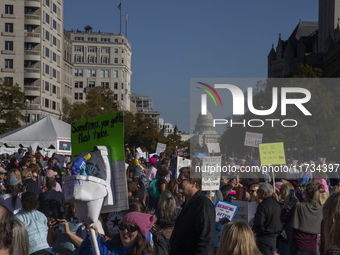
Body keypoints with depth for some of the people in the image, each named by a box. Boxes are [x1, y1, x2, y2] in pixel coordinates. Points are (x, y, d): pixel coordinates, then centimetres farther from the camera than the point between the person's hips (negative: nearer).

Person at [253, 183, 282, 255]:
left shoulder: (262, 206, -18)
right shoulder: (277, 204, 8)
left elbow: (259, 224, -22)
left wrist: (254, 230, -4)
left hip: (264, 238, -8)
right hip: (274, 237, 8)